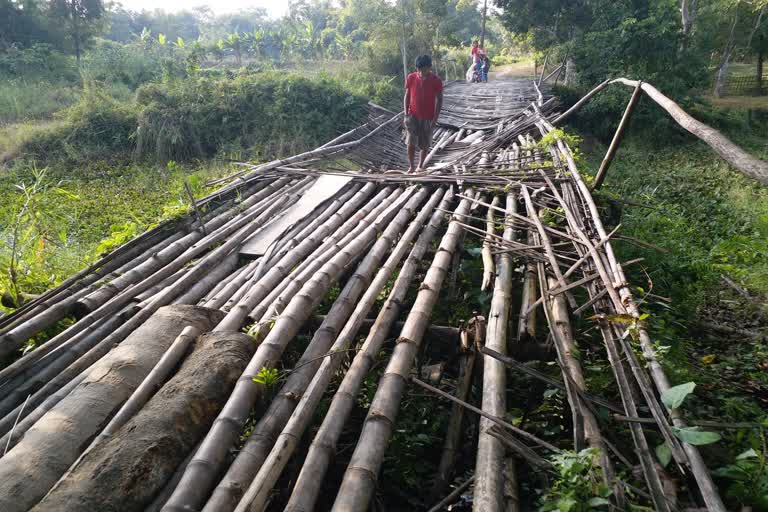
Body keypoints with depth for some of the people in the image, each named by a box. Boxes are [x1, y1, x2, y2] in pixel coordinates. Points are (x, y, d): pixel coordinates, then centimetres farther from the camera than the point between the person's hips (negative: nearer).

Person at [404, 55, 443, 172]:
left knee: (425, 144, 8)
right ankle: (411, 166, 6)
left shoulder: (436, 81, -12)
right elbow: (407, 96, 3)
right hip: (413, 115, 1)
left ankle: (420, 166, 27)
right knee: (411, 142, -9)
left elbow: (439, 100, -6)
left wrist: (435, 118, -11)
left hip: (428, 117, -1)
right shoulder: (410, 78, -7)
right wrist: (406, 114, -4)